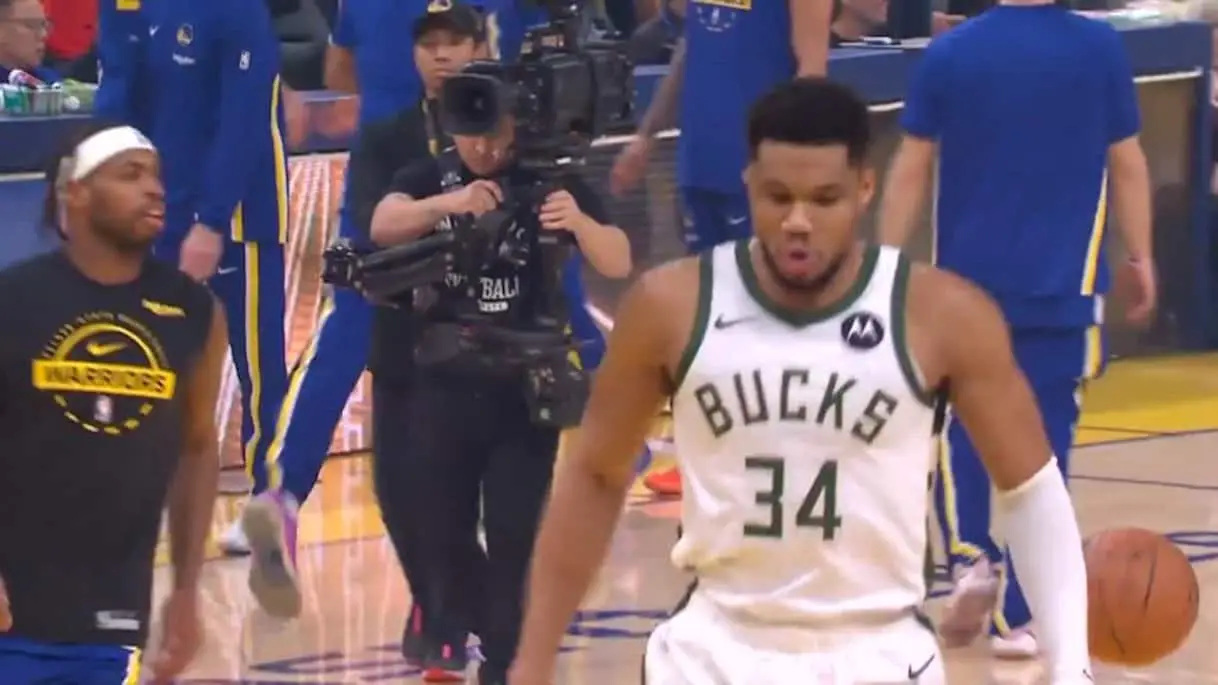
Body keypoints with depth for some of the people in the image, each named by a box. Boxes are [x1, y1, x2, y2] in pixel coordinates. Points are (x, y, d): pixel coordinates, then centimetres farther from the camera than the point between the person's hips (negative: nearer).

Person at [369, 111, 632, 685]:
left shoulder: (548, 180, -4)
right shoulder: (430, 177, 0)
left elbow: (619, 265, -10)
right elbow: (383, 226, -19)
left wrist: (579, 221, -31)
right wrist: (450, 203, -37)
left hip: (525, 385, -2)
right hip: (444, 383, 2)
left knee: (517, 536, -3)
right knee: (436, 529, 9)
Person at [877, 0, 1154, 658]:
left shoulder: (948, 53, -1)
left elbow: (911, 167, 0)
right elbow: (1126, 162, 2)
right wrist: (1139, 258, 12)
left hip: (968, 278, 1)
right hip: (1061, 284, -1)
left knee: (966, 422, 17)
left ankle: (969, 556, -6)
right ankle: (1016, 614, 2)